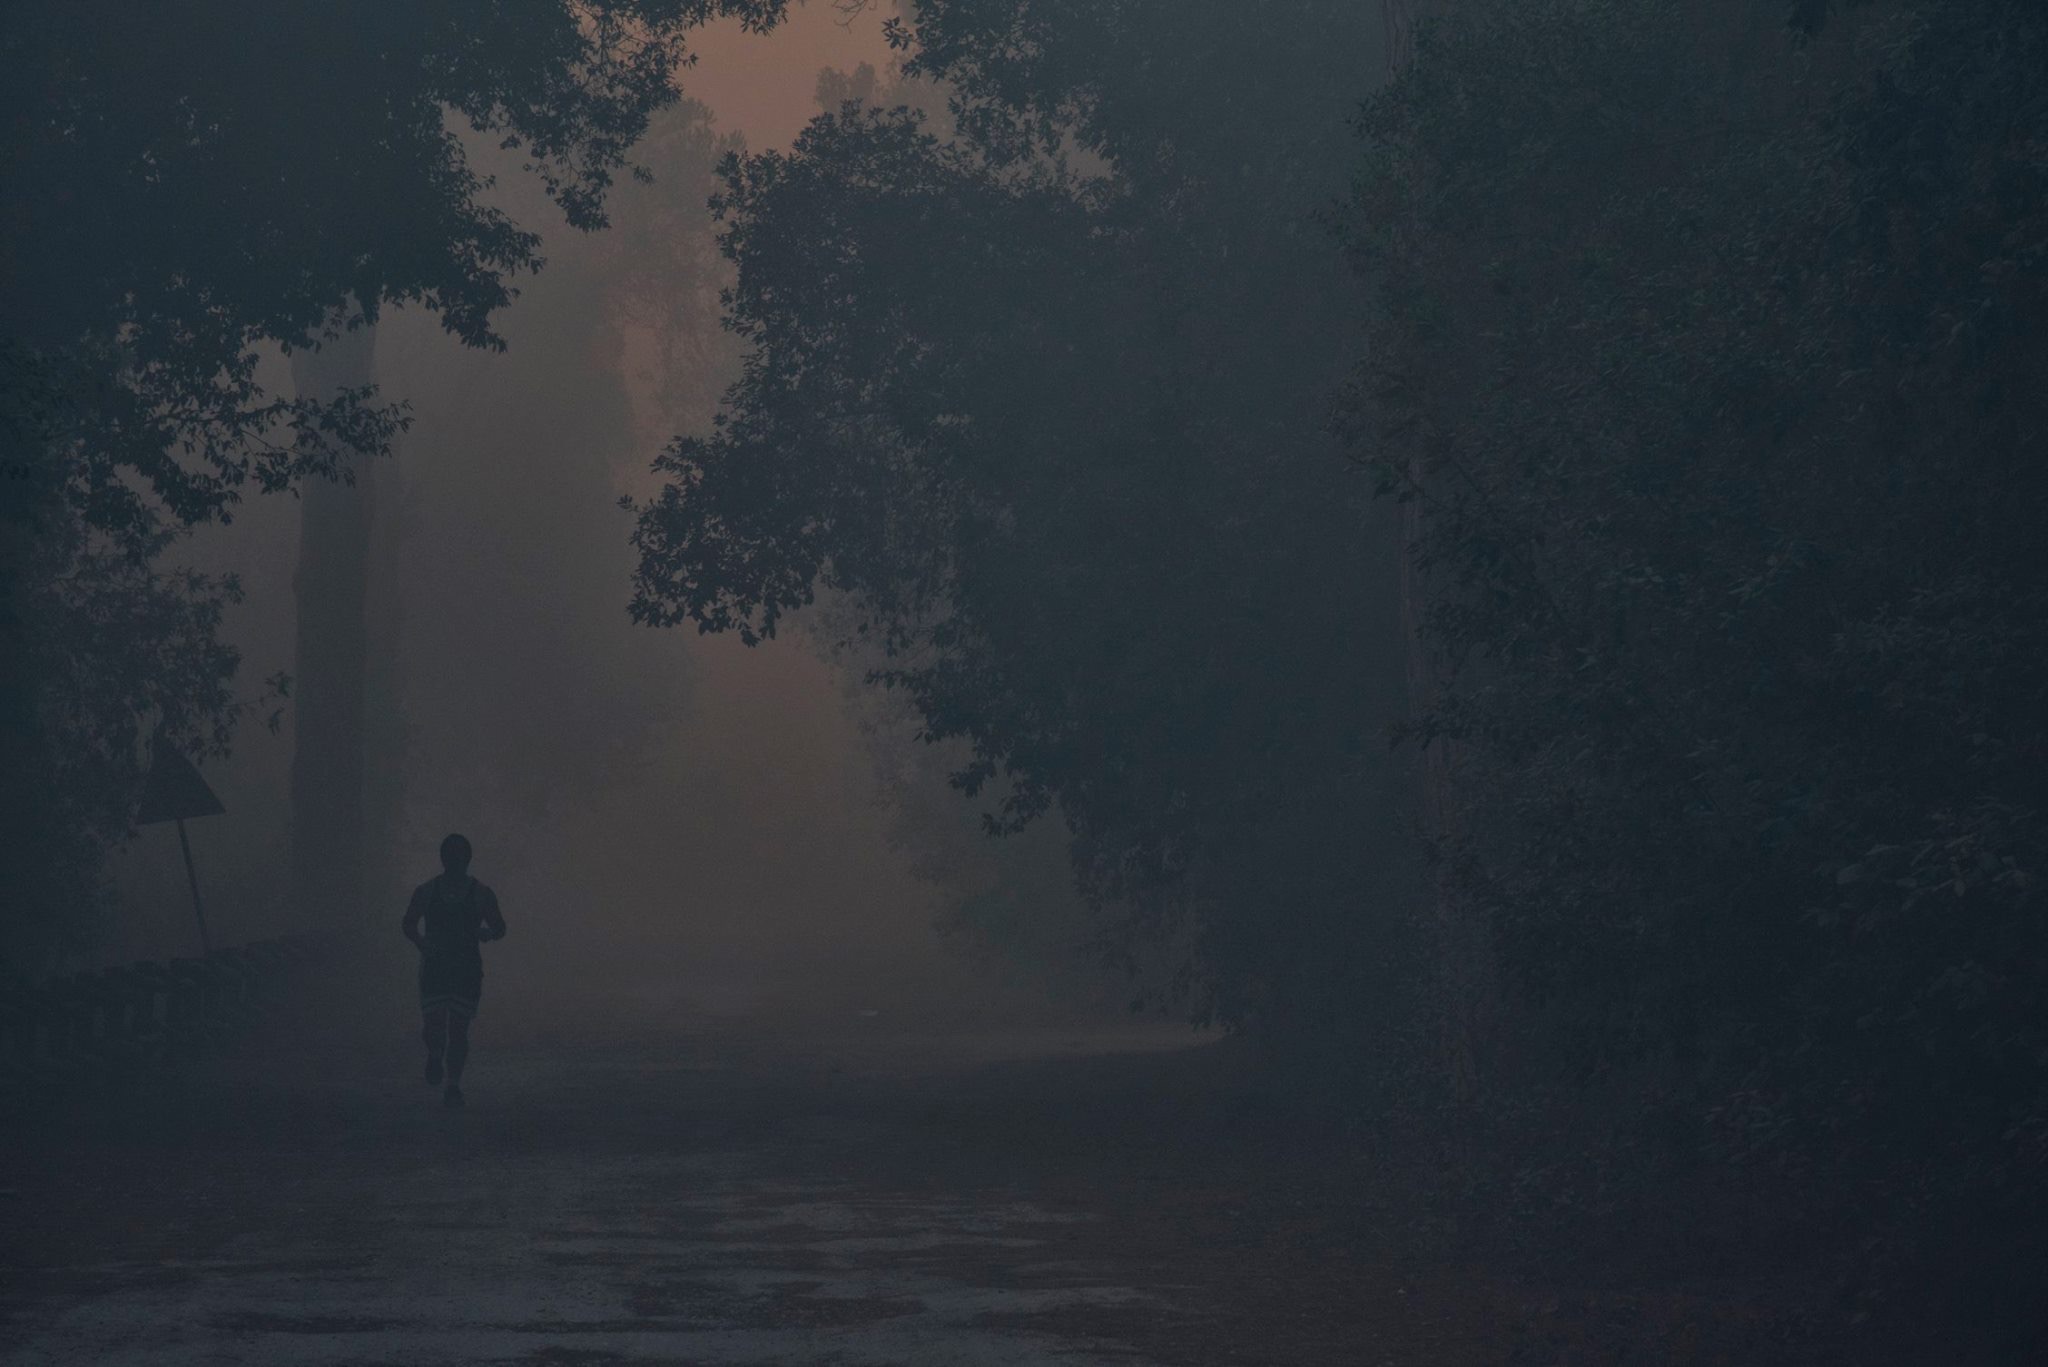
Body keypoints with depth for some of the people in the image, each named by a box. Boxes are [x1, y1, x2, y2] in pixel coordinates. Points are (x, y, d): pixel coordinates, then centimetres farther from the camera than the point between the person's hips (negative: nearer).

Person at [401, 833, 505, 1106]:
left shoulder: (481, 895, 1)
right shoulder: (426, 892, 3)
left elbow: (500, 929, 8)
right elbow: (409, 924, 12)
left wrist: (487, 933, -15)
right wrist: (422, 944, -8)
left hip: (467, 970, 0)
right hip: (434, 968, 0)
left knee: (458, 1030, -2)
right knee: (432, 1028, -8)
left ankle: (454, 1085, 10)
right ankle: (436, 1058, 26)